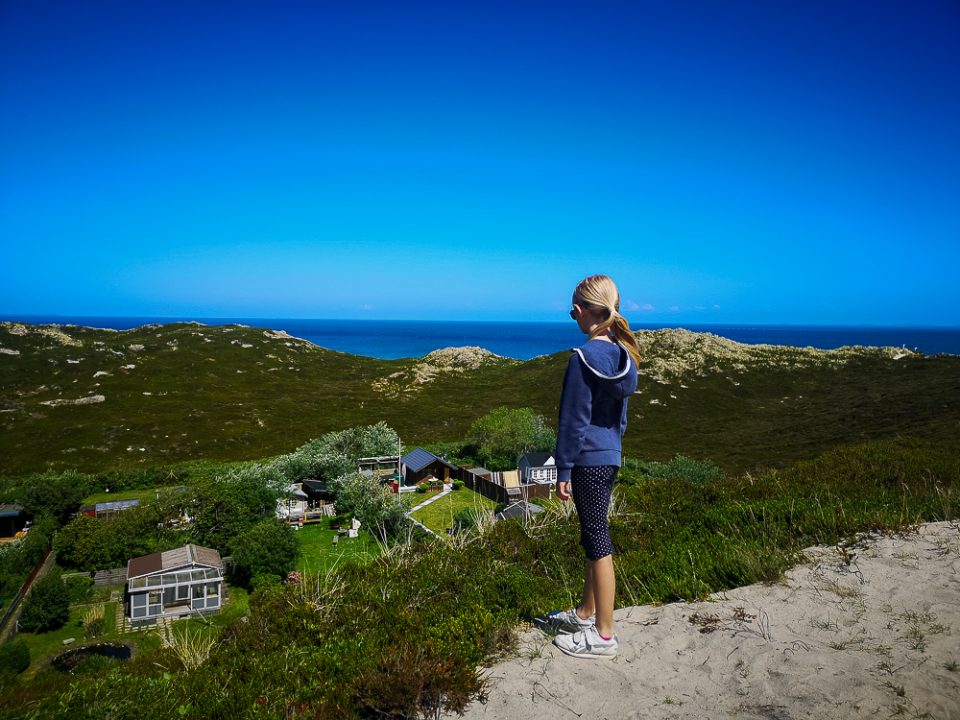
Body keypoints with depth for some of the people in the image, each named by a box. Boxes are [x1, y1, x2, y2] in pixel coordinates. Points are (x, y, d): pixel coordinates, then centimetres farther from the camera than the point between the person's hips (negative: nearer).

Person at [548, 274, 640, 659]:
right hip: (610, 457, 8)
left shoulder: (584, 357, -18)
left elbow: (574, 419, -16)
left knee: (597, 542, 1)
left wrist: (564, 470, -10)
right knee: (594, 538, 19)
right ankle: (586, 613, 35)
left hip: (588, 461, -8)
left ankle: (604, 636, 13)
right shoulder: (623, 353, 6)